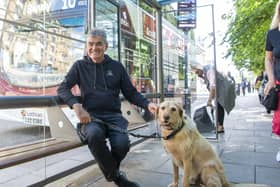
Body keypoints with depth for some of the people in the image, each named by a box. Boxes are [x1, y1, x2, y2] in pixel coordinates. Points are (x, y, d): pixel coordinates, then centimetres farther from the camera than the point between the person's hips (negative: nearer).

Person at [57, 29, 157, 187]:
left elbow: (131, 93, 12)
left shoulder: (117, 66, 12)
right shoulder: (80, 66, 11)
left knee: (122, 144, -28)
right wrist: (77, 106, -17)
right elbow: (63, 88, 3)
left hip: (113, 115, 1)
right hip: (91, 116, -1)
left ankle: (110, 169, 11)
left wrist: (147, 104, -7)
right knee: (94, 134, -36)